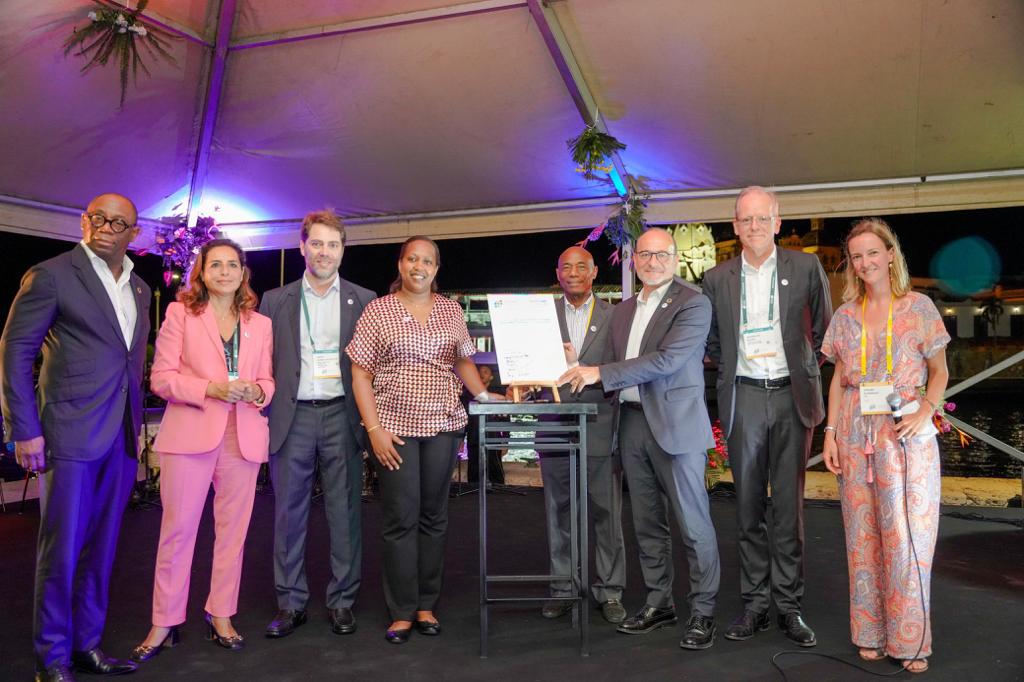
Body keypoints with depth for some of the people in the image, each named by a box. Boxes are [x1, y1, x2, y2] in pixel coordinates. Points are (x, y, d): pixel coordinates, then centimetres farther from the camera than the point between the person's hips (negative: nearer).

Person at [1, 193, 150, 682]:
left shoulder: (139, 289, 14)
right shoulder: (51, 275, -5)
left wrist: (136, 425, 11)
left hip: (122, 438, 6)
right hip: (70, 435, -6)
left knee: (101, 547, 13)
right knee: (61, 548, 2)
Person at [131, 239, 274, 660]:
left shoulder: (260, 324, 12)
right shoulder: (180, 313, 4)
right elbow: (162, 377, -3)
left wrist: (256, 391, -9)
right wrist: (210, 388, -17)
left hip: (243, 436, 3)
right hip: (189, 434, -3)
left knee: (232, 530, 8)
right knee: (177, 528, 0)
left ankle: (221, 616, 21)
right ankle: (165, 622, 14)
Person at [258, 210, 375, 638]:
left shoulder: (363, 300, 7)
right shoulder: (276, 301, 9)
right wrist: (262, 417, 0)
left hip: (342, 415, -1)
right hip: (293, 417, 1)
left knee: (345, 513, 4)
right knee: (288, 513, 6)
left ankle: (341, 600, 17)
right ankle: (290, 603, 18)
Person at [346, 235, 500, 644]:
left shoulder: (451, 310, 8)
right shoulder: (377, 310, -1)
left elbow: (463, 361, 17)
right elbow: (360, 374, -2)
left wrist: (485, 395, 1)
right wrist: (374, 429, -9)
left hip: (443, 425, 3)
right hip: (395, 427, -3)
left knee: (433, 516, 9)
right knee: (401, 519, 2)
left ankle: (427, 605, 21)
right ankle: (402, 610, 15)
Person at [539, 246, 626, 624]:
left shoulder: (613, 316, 6)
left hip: (600, 427, -1)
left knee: (607, 513, 4)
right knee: (559, 514, 10)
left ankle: (609, 590, 17)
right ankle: (563, 588, 22)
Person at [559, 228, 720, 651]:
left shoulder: (693, 303, -7)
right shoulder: (623, 311, 15)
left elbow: (667, 360, -19)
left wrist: (601, 373, -18)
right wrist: (582, 374, 2)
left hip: (675, 424, -6)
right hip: (632, 422, 7)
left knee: (693, 523, 0)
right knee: (646, 521, 13)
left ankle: (703, 612, 12)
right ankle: (658, 603, 26)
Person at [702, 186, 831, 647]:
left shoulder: (806, 267, 2)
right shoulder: (717, 278, 6)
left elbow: (824, 329, 11)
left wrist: (807, 369, 6)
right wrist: (733, 368, 7)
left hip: (792, 397, -1)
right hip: (743, 398, 1)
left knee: (789, 505, 3)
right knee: (749, 506, 7)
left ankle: (788, 605, 15)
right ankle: (755, 604, 17)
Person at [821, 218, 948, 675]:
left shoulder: (919, 307, 0)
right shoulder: (845, 315, 8)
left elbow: (939, 371, 4)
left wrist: (925, 411, -12)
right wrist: (831, 432, 3)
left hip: (906, 435, -3)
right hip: (856, 435, 3)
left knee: (907, 535, 0)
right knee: (863, 535, 7)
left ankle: (910, 640, 14)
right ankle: (870, 633, 19)